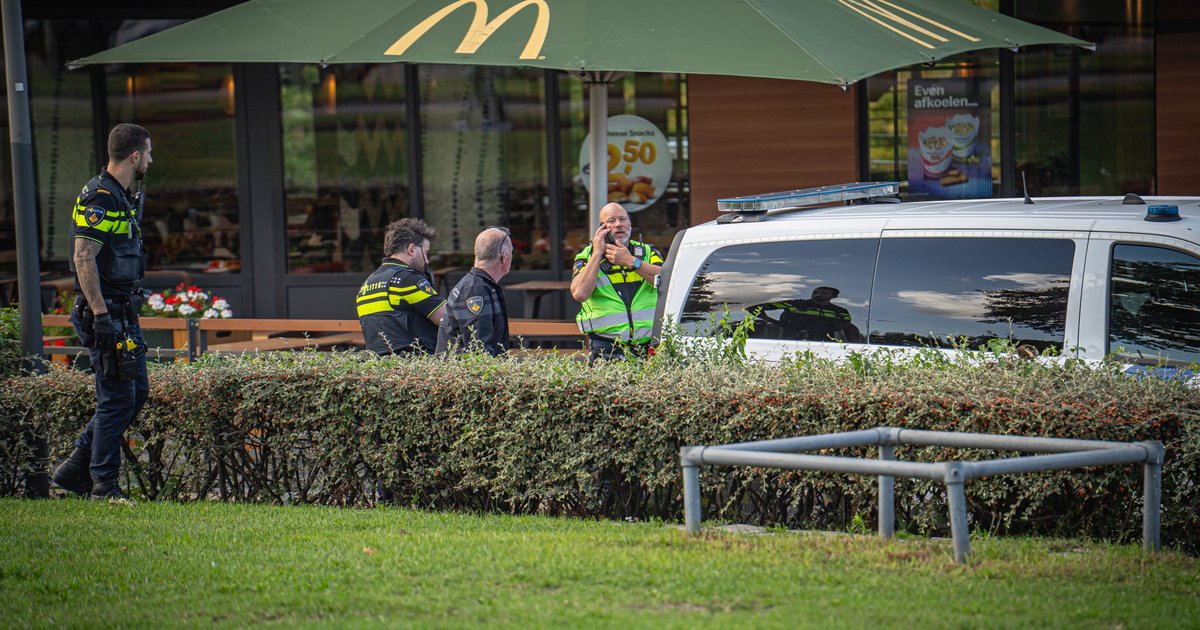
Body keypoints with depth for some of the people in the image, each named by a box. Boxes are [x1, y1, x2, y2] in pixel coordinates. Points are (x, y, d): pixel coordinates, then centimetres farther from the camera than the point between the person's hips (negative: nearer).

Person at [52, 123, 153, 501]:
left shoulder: (124, 197, 15)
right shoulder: (99, 197, -16)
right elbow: (84, 259, -21)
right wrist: (101, 314, -24)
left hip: (124, 314, 10)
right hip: (106, 315, -10)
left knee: (136, 392, 13)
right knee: (118, 399, -7)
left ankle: (76, 469, 18)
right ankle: (104, 485, 1)